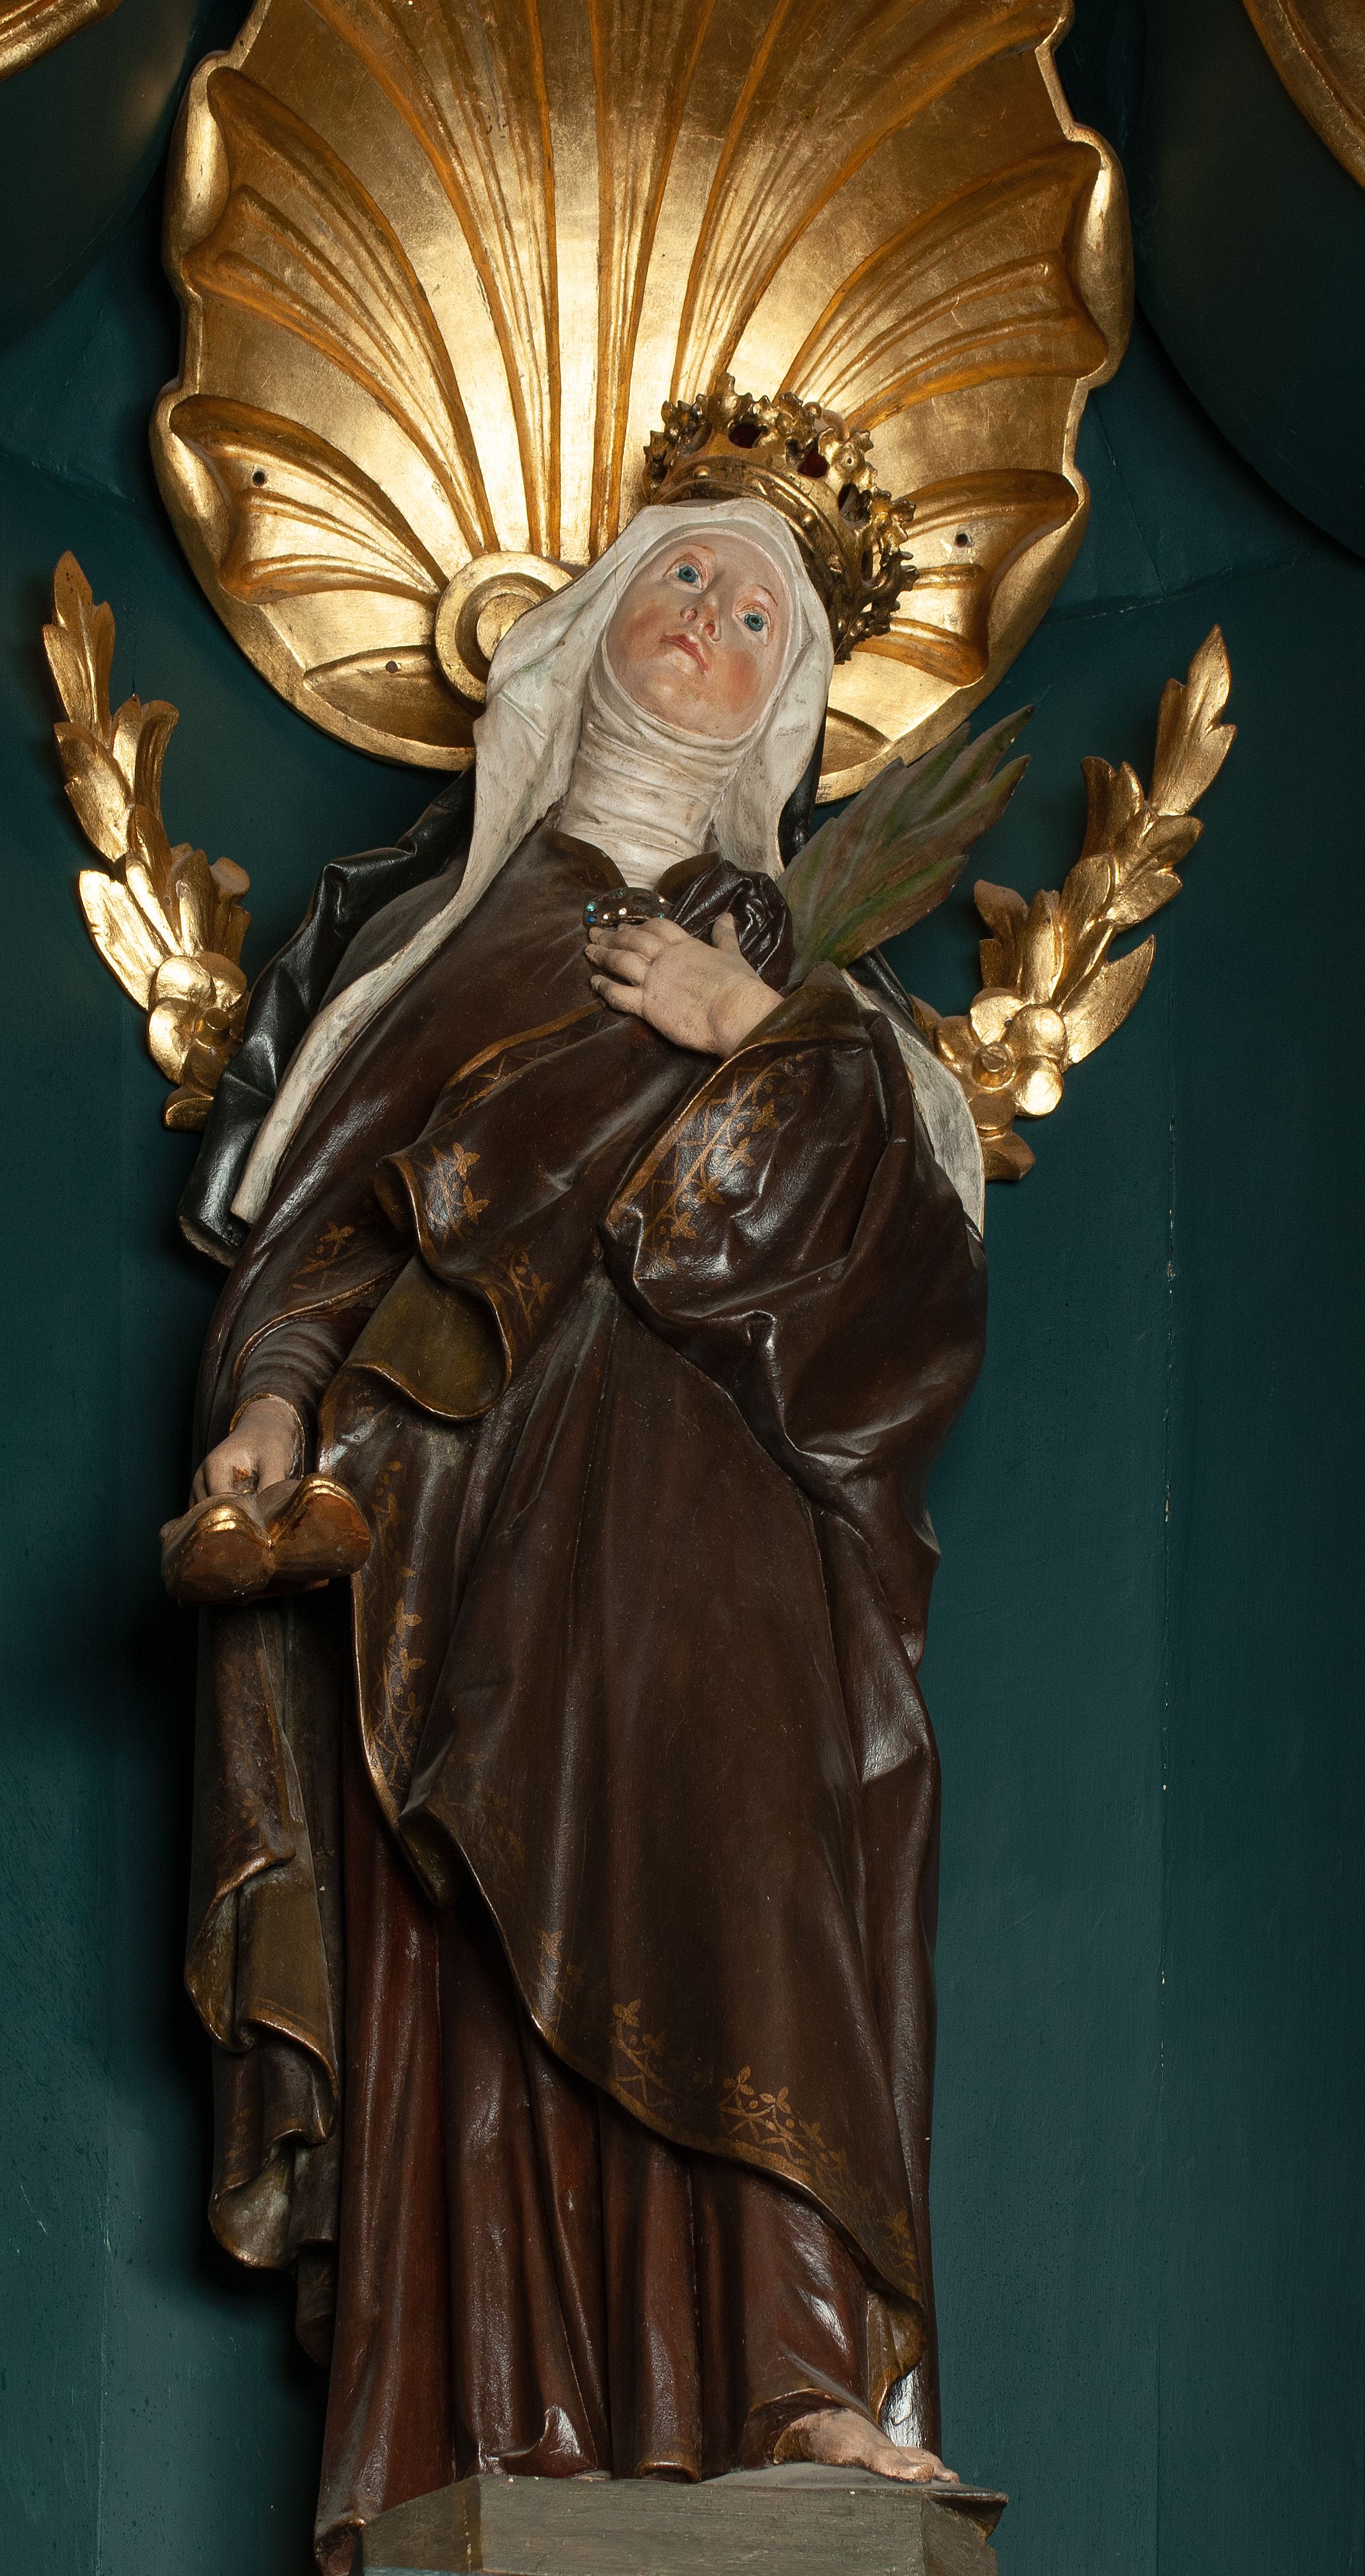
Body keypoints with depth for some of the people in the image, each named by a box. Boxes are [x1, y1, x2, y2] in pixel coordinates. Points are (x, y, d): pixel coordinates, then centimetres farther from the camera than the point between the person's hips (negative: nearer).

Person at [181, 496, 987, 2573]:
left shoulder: (803, 975, 23)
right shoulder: (441, 922, 23)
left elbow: (900, 1260, 8)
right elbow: (327, 1204, 13)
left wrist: (765, 1041, -2)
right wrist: (277, 1401, -6)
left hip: (703, 1496, -1)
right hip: (461, 1496, 1)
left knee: (730, 1905, -24)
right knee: (459, 1976, -12)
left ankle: (817, 2397, -35)